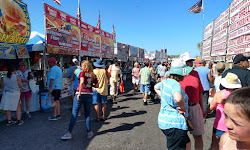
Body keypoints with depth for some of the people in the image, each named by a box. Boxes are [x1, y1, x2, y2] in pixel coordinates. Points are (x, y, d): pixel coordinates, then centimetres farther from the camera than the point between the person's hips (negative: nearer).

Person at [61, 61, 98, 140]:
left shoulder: (82, 73, -2)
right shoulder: (93, 75, 10)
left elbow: (82, 82, -20)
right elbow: (97, 85, 6)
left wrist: (79, 93, -17)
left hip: (80, 94, -4)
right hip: (89, 95, 4)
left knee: (74, 114, 2)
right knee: (87, 114, 14)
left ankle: (69, 133, 5)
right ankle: (89, 133, 19)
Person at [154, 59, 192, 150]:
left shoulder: (166, 81, 4)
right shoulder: (175, 84, -23)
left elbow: (156, 87, 25)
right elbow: (178, 99, -44)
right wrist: (184, 108, -23)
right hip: (174, 124, -10)